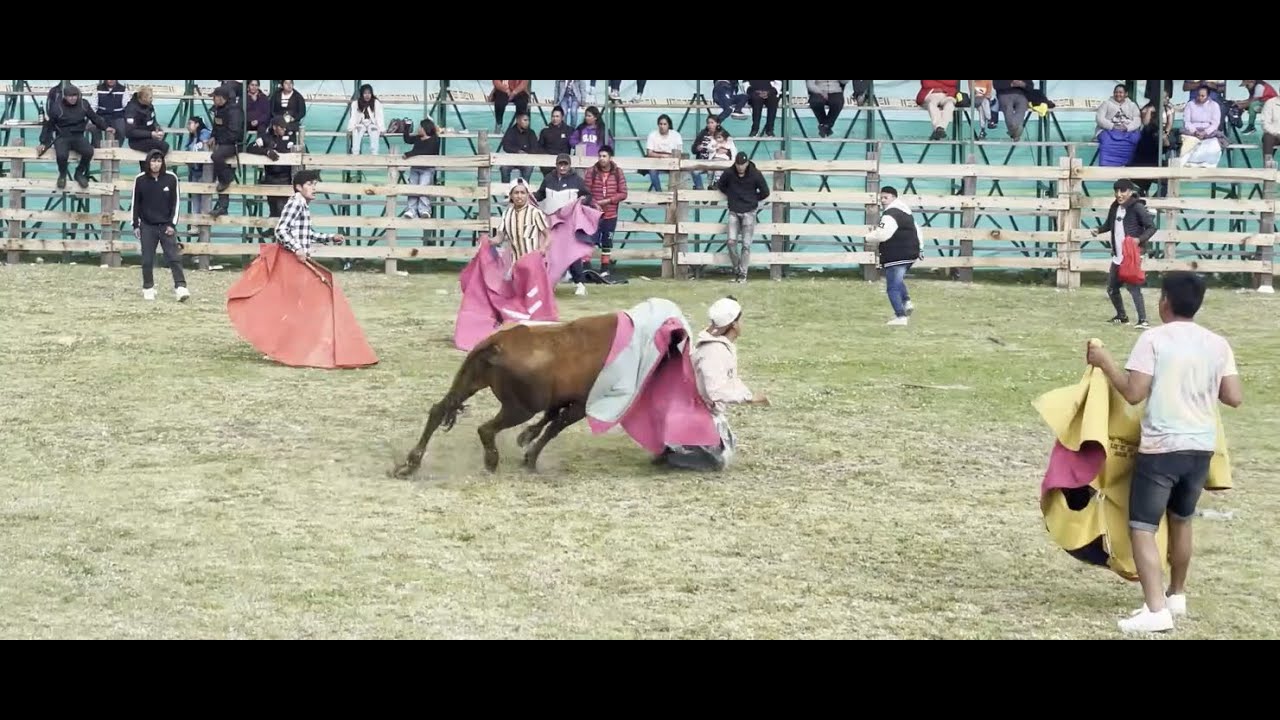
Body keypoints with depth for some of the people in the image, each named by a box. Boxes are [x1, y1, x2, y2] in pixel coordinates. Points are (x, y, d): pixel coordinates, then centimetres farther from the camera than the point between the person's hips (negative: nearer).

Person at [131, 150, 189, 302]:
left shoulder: (171, 178, -4)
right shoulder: (140, 180, -3)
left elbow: (175, 202, 1)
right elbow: (135, 203, 5)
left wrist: (172, 224, -4)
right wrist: (136, 225, 3)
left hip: (166, 225, -1)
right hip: (147, 226, 1)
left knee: (174, 257, -8)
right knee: (147, 260, 3)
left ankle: (180, 287, -11)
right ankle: (148, 289, 14)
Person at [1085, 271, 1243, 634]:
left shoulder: (1153, 339, -10)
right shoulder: (1218, 344, 3)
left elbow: (1134, 393, -14)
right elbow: (1235, 398, 2)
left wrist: (1105, 362, -1)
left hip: (1161, 448, -5)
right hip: (1202, 447, 5)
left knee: (1142, 527, -1)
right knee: (1181, 521, 24)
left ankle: (1156, 609, -13)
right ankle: (1177, 595, 38)